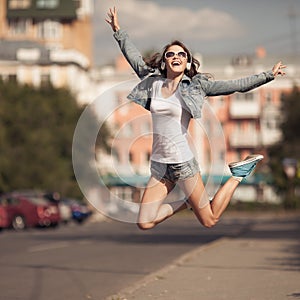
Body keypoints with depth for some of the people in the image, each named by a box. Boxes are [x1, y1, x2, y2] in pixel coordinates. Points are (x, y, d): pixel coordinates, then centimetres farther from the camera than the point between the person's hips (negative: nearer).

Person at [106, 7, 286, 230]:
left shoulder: (197, 85, -2)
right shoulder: (153, 81, 6)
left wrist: (269, 75, 1)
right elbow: (135, 58, 21)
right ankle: (188, 202, 23)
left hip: (183, 162, -4)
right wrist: (118, 31, 24)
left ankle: (238, 174, 22)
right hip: (158, 163, 4)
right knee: (144, 223, 0)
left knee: (209, 221, 0)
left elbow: (237, 85, 1)